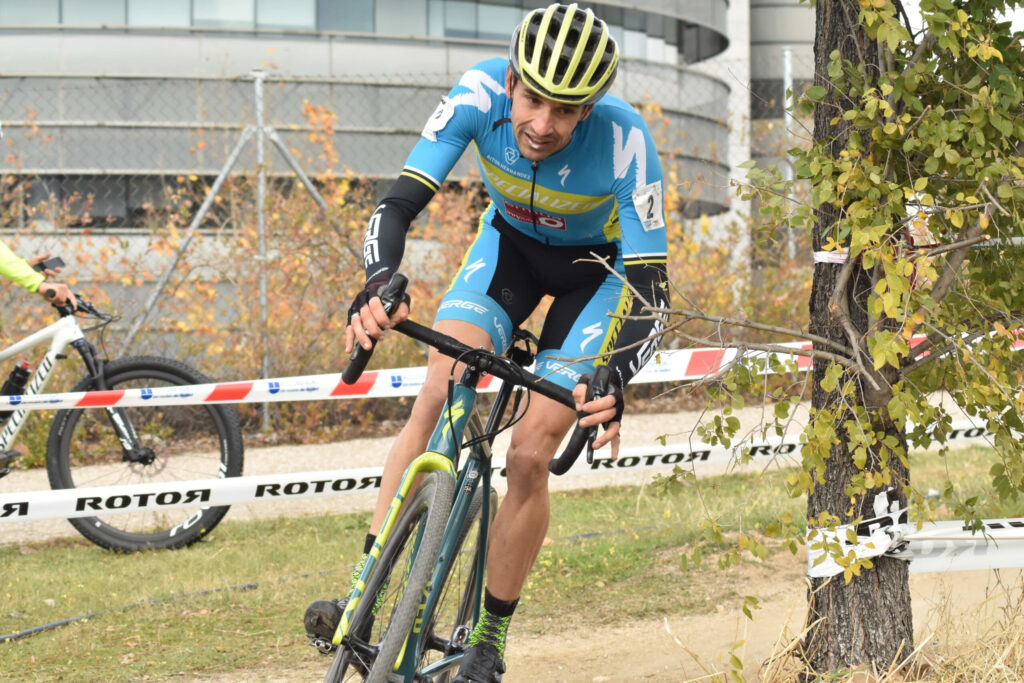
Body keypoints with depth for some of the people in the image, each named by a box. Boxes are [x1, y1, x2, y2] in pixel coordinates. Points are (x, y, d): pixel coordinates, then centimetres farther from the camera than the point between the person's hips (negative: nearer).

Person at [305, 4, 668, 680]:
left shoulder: (624, 140, -36)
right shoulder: (481, 94, -31)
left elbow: (650, 287, -33)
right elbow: (399, 203, -32)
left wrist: (614, 379, -51)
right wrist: (378, 284, -53)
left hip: (599, 265, -2)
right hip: (512, 241, 2)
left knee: (529, 455, -13)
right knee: (437, 395, -21)